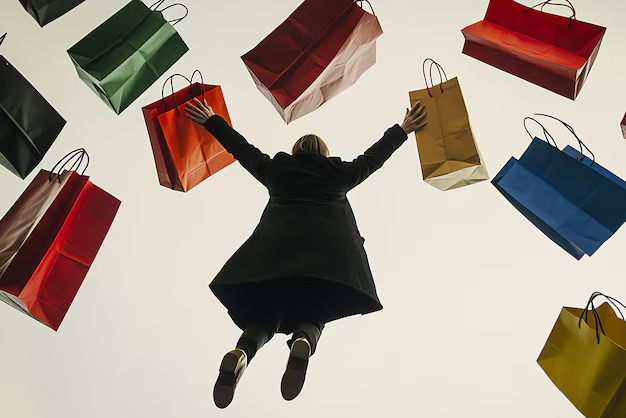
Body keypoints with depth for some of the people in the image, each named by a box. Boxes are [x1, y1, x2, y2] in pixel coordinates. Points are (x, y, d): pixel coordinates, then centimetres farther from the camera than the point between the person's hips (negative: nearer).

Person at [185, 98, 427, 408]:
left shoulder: (274, 168, 25)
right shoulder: (338, 172, 23)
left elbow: (239, 147, 34)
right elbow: (374, 157, 33)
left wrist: (210, 121, 48)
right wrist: (403, 130, 47)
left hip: (276, 245, 1)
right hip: (326, 249, -1)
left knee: (265, 314, 8)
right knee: (312, 316, 6)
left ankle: (242, 352, -25)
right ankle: (302, 342, -31)